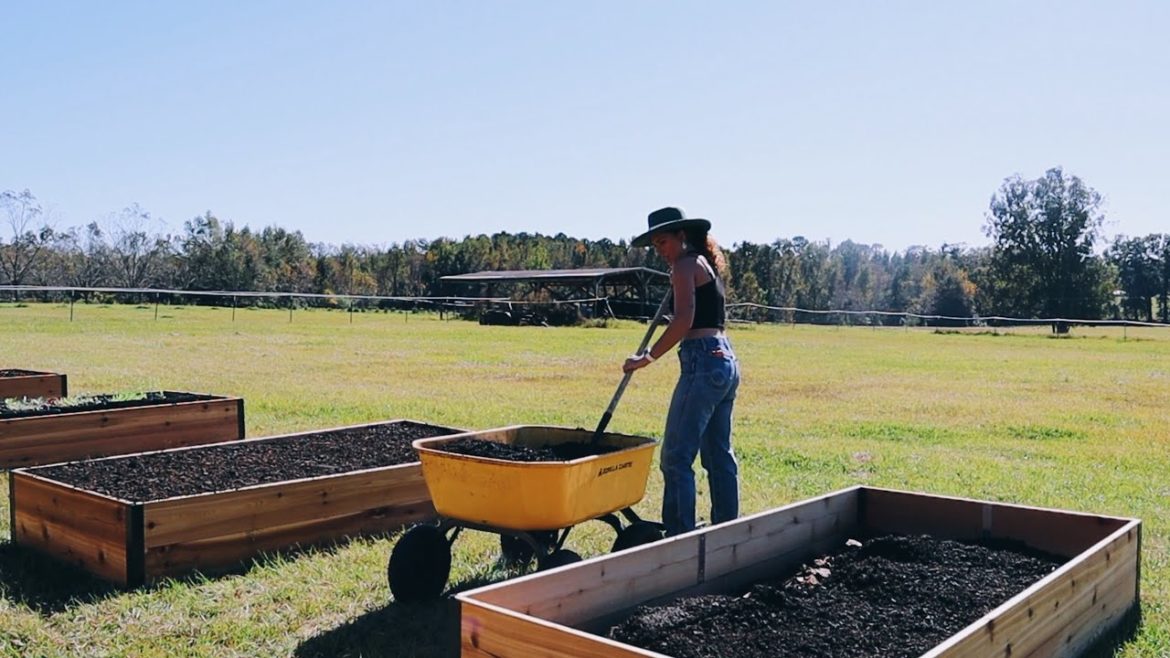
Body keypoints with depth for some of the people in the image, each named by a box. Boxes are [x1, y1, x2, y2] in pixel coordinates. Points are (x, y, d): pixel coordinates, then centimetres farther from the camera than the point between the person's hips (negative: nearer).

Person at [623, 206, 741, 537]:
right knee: (719, 456, 14)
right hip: (726, 361, 10)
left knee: (677, 458, -6)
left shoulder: (686, 265, -7)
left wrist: (648, 357, -17)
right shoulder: (708, 264, 20)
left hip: (703, 362, -10)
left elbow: (683, 320, -20)